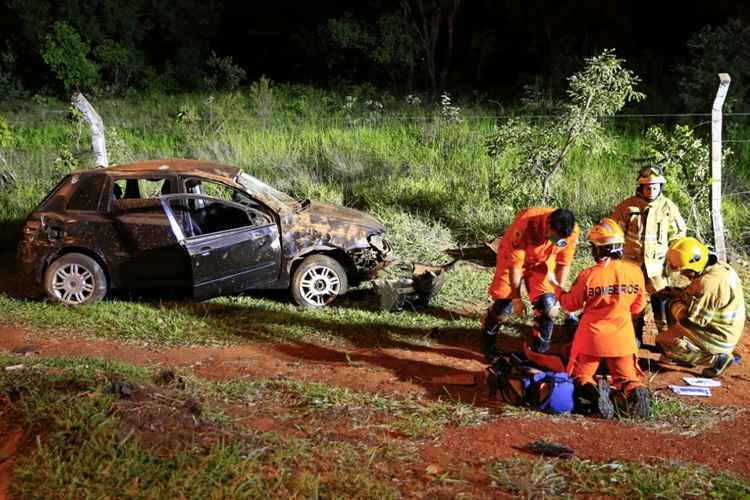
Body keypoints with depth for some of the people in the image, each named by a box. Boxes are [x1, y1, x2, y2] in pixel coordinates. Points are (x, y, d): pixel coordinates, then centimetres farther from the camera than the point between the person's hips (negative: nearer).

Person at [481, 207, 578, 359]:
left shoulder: (571, 232, -27)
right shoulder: (525, 225, -39)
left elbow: (563, 264, -9)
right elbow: (515, 265, -28)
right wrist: (517, 297, -21)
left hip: (542, 262, 3)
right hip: (513, 258, -3)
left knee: (548, 306, -12)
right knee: (503, 307, -7)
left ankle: (541, 351, 7)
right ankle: (486, 344, 21)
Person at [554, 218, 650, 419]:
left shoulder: (588, 275, -15)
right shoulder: (635, 272, -8)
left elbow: (571, 304, -1)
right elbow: (638, 306, 5)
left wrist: (558, 291, 19)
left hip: (592, 338, -2)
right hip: (622, 338, 2)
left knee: (580, 377, 14)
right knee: (627, 377, 19)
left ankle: (593, 391, -21)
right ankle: (636, 393, -17)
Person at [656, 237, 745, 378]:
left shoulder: (708, 282, -30)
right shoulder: (720, 267, 0)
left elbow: (688, 317, -24)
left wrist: (674, 305, -5)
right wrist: (673, 293, 5)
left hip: (718, 339, -10)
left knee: (663, 342, -6)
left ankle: (717, 358, -7)